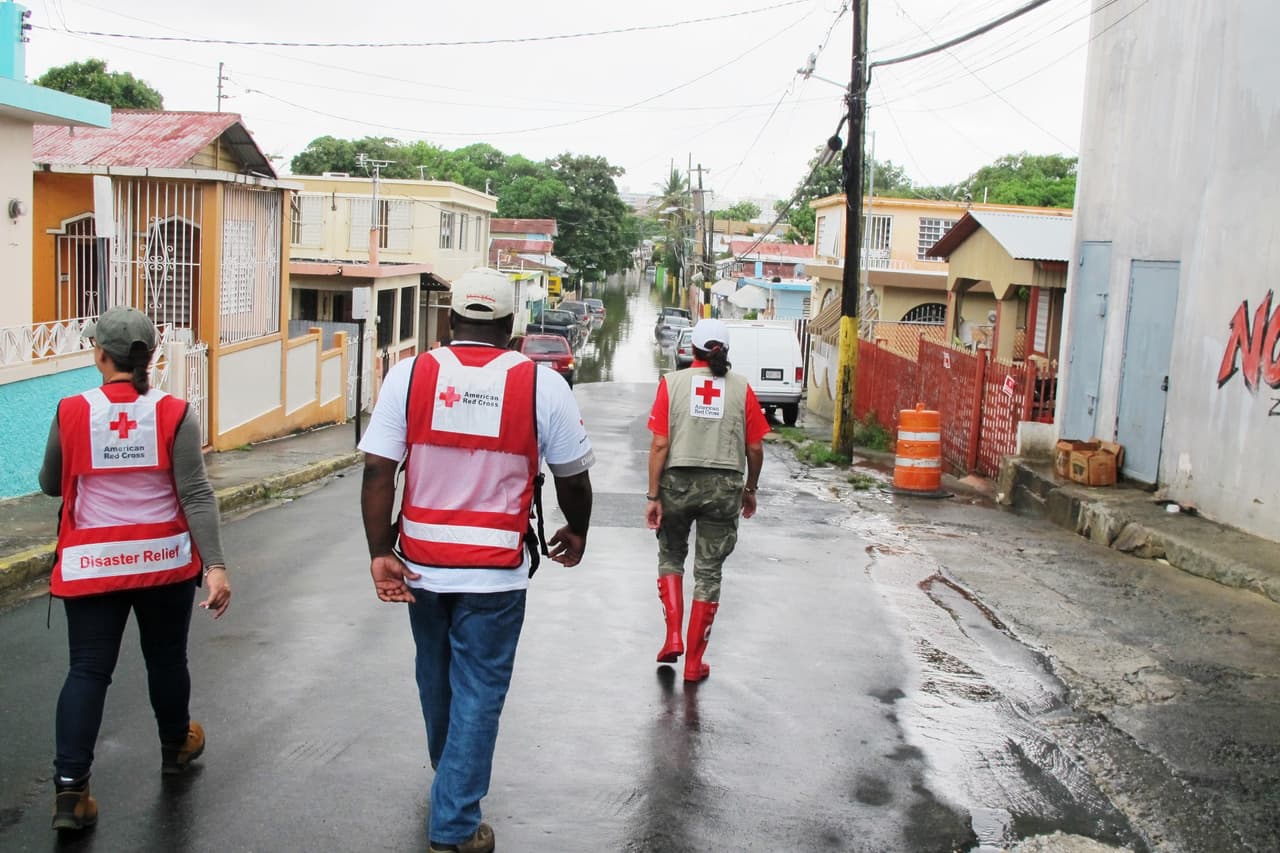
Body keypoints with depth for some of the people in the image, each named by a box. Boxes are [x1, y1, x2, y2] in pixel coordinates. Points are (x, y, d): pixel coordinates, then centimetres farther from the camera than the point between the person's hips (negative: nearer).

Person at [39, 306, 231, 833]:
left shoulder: (72, 413, -7)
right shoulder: (174, 414, -10)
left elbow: (50, 486, 7)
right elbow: (196, 496, -14)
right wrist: (215, 565, -14)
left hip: (92, 564, 0)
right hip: (165, 560, 0)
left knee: (88, 669, 4)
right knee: (166, 658, 18)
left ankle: (69, 786, -3)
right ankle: (176, 747, 39)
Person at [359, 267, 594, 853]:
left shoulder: (410, 374, -5)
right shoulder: (542, 385, -7)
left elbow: (377, 471, -9)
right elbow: (574, 478, 1)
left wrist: (380, 553, -5)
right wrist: (576, 533, 19)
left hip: (421, 562, 3)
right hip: (495, 569, -3)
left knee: (435, 672, 24)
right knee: (478, 689, 8)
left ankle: (446, 768, 50)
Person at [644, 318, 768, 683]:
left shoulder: (672, 382, -3)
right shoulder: (741, 388, 0)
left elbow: (659, 445, -7)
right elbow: (755, 449, 2)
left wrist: (653, 496, -2)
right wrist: (750, 490, 17)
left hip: (678, 482, 0)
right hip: (725, 486, 1)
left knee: (671, 557, 23)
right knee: (709, 572, 10)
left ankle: (673, 636, 10)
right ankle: (694, 662, 16)